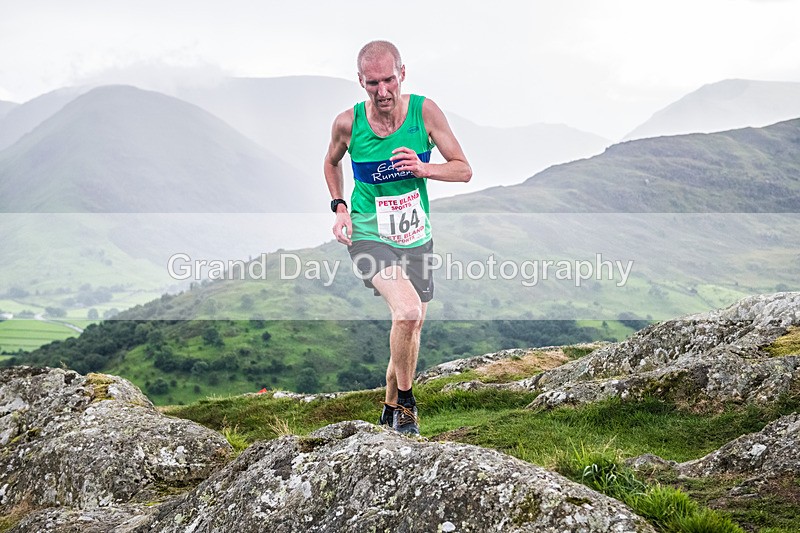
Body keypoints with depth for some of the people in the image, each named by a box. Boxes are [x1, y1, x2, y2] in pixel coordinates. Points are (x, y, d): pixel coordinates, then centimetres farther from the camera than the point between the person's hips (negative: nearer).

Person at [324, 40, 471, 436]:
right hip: (369, 235, -3)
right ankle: (406, 399, -4)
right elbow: (332, 163, 11)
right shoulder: (348, 123, -11)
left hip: (415, 237, 3)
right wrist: (339, 207, -2)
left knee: (413, 322, 14)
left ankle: (391, 409, 37)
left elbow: (463, 170, -5)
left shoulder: (424, 111, -11)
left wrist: (424, 170, -24)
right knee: (407, 310, -27)